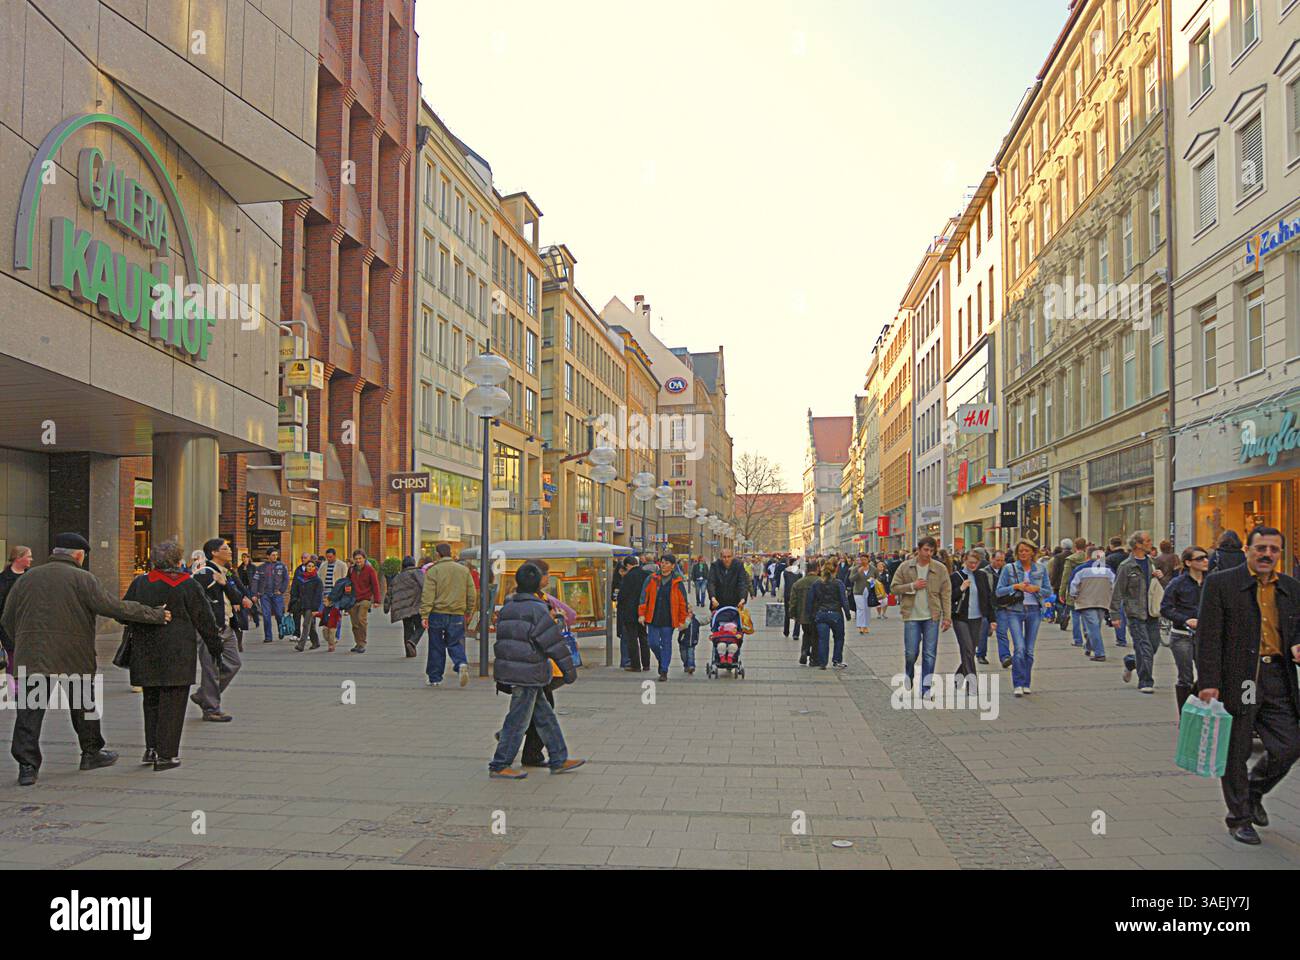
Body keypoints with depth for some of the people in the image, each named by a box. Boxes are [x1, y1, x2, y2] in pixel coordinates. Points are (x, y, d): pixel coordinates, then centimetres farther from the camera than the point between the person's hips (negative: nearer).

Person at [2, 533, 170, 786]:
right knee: (84, 707, 15)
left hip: (31, 657, 2)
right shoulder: (83, 578, -6)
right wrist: (156, 614, -6)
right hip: (74, 658, -2)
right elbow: (114, 607, -12)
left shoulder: (27, 578, 8)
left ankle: (27, 766, -4)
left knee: (30, 713, 3)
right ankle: (92, 753, 29)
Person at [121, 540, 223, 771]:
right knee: (172, 702, 1)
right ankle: (166, 755, 2)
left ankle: (151, 748, 20)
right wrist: (216, 647, 8)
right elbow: (205, 621, -2)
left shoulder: (139, 583, 3)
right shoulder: (189, 585, -7)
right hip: (178, 654, -4)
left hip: (145, 654, 4)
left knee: (151, 700, 19)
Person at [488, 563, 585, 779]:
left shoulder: (507, 608, 12)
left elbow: (501, 639, 18)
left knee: (544, 715, 15)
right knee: (518, 719, 1)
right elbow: (554, 642, -13)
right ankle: (499, 766, 7)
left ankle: (559, 759, 22)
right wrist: (569, 668, -6)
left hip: (507, 670, 9)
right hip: (528, 674, -9)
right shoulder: (537, 609, -14)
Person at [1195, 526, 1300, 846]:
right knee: (1236, 753, 6)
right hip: (1236, 681, -4)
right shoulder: (1220, 583, -5)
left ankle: (1254, 791, 32)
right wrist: (1208, 682, -14)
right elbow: (1208, 636, -9)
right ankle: (1239, 818, 23)